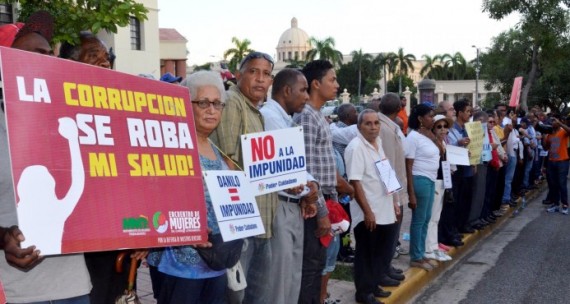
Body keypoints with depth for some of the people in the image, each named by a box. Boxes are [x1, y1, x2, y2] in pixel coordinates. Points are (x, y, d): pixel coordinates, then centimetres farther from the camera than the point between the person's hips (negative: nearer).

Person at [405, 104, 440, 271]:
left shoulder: (428, 135, 10)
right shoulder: (413, 137, -14)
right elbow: (408, 166, -17)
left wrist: (433, 137, 1)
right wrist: (411, 193, -20)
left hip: (431, 180, 9)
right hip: (420, 180, -9)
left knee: (426, 219, 14)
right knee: (419, 220, 0)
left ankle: (421, 255, 25)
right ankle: (415, 258, 10)